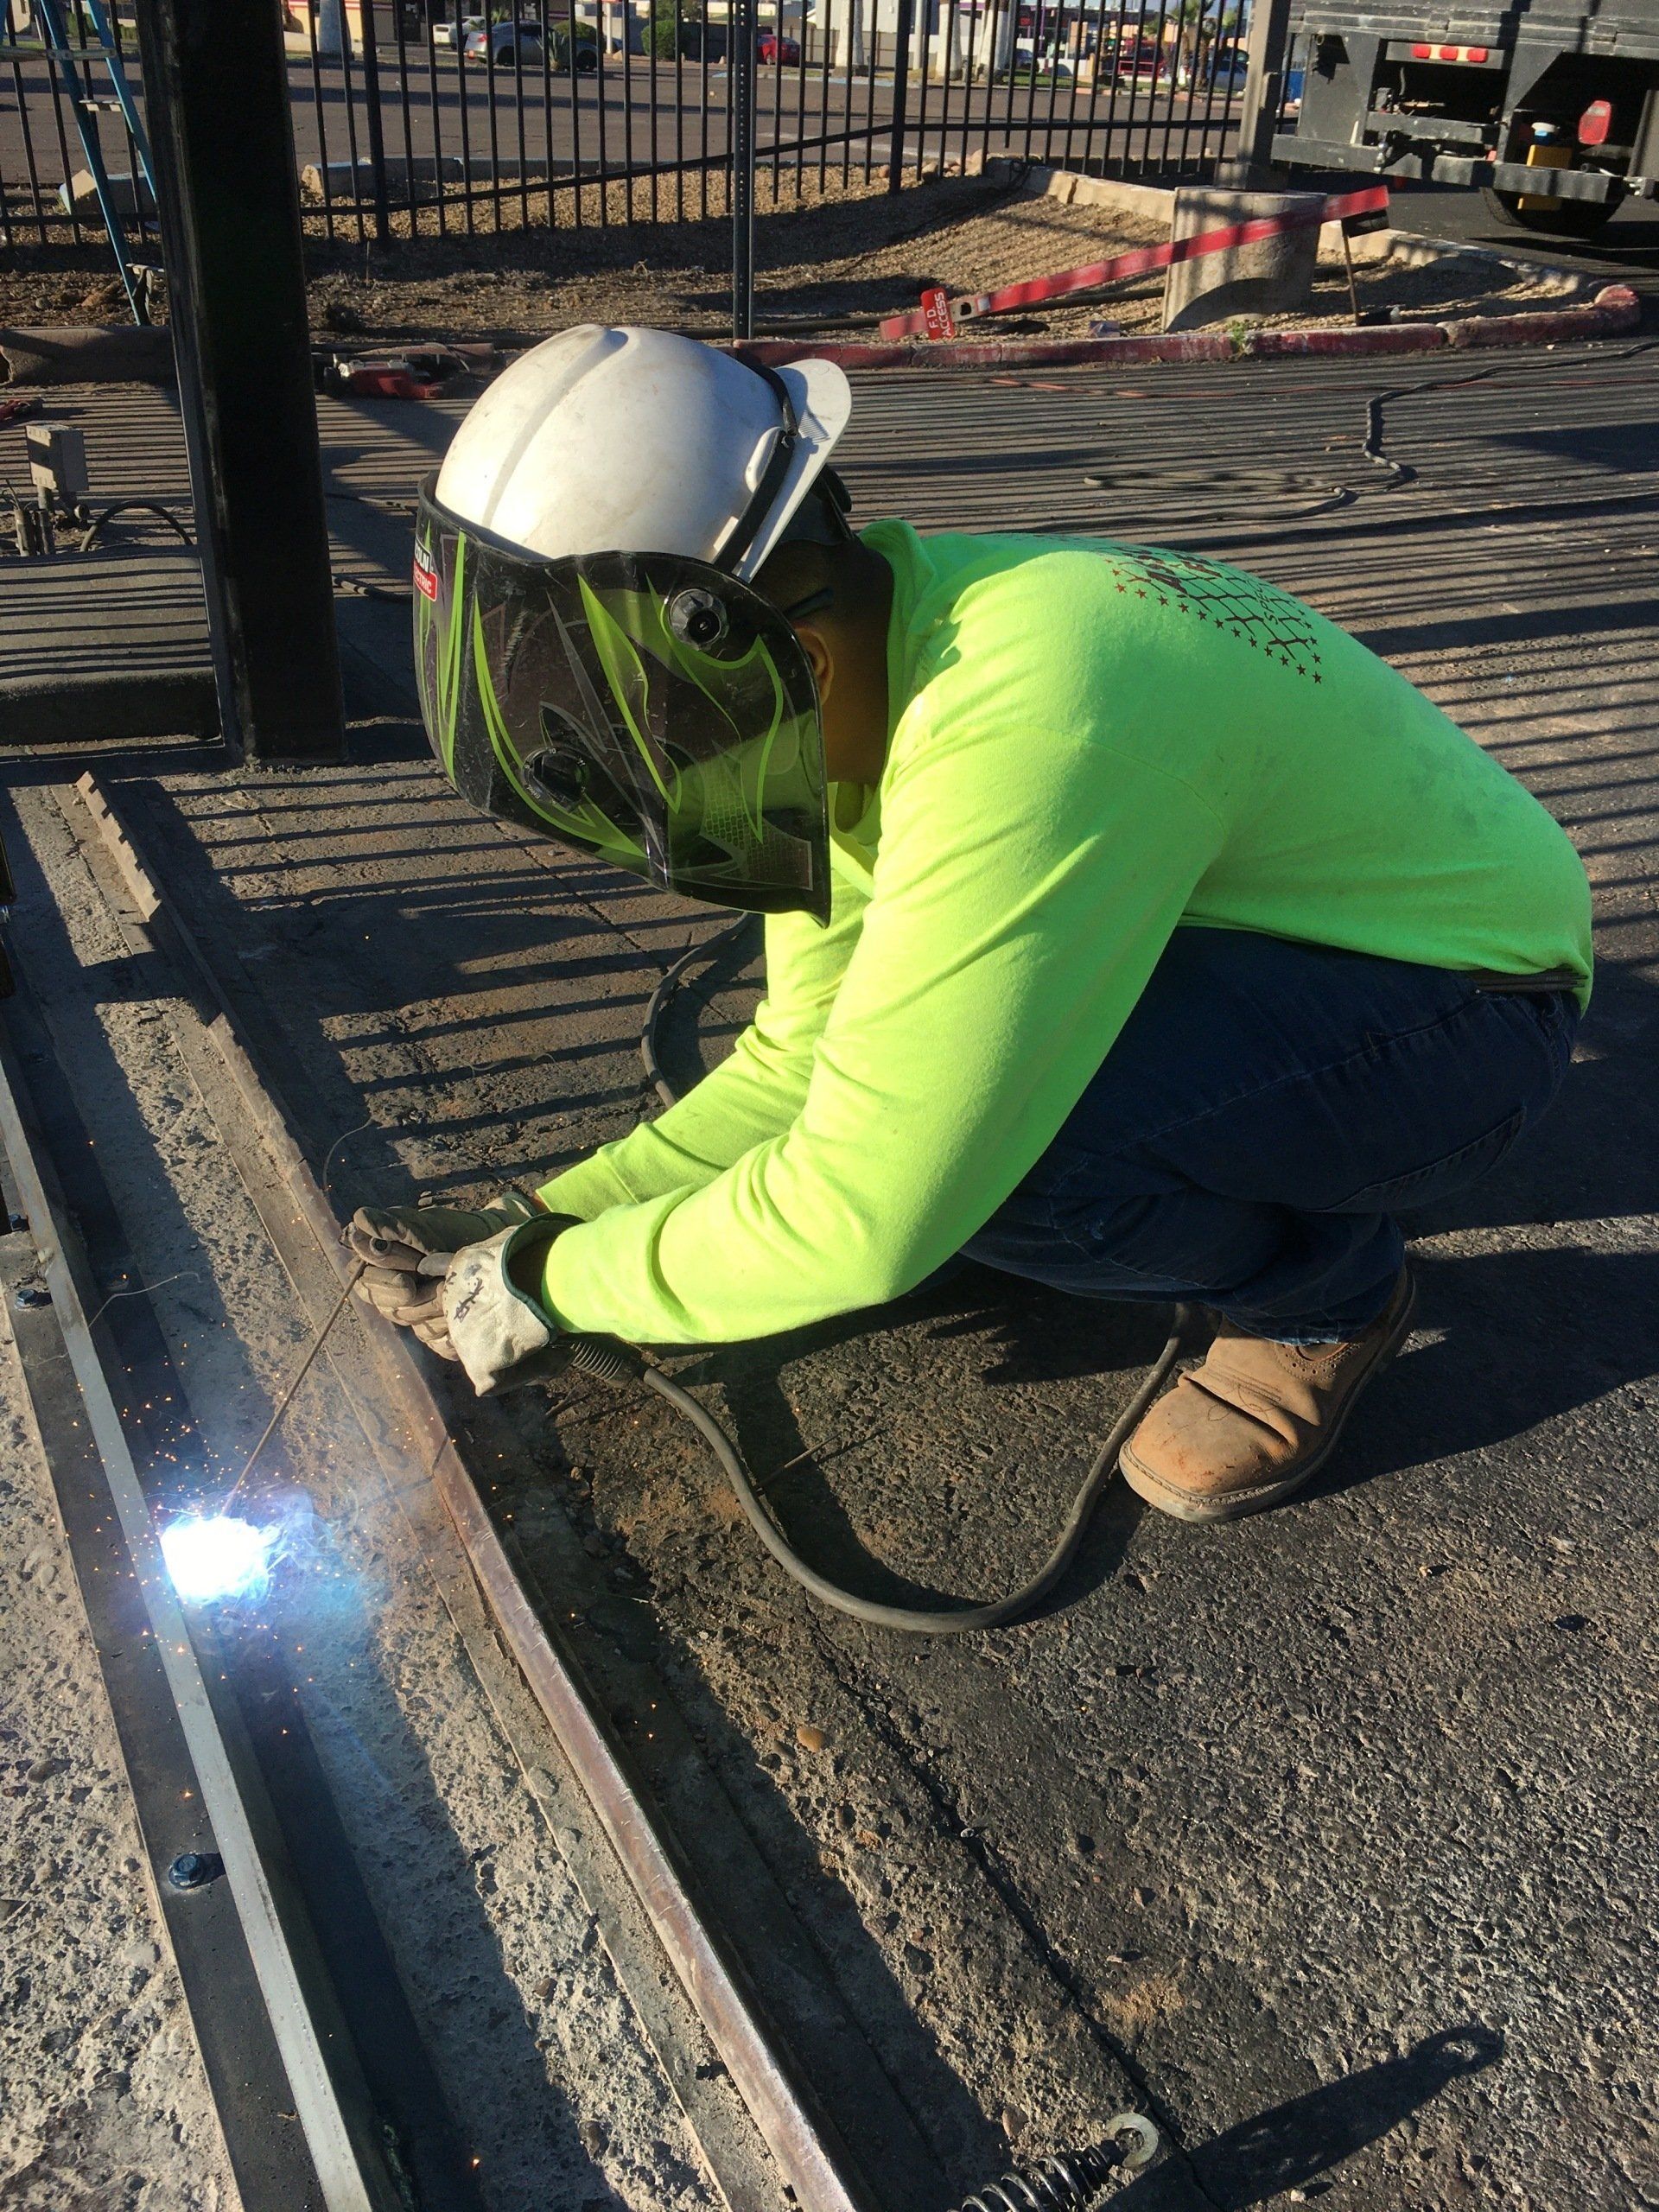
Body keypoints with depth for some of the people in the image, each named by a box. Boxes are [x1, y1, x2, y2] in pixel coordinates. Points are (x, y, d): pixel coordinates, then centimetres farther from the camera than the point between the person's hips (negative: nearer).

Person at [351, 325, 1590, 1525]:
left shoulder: (1019, 731, -36)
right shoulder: (851, 669, -6)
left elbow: (861, 1220, -33)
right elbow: (803, 1061, 1)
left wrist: (558, 1286, -18)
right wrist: (545, 1223, -4)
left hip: (1468, 1008, -8)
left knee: (971, 1123, -31)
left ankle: (1325, 1290, -2)